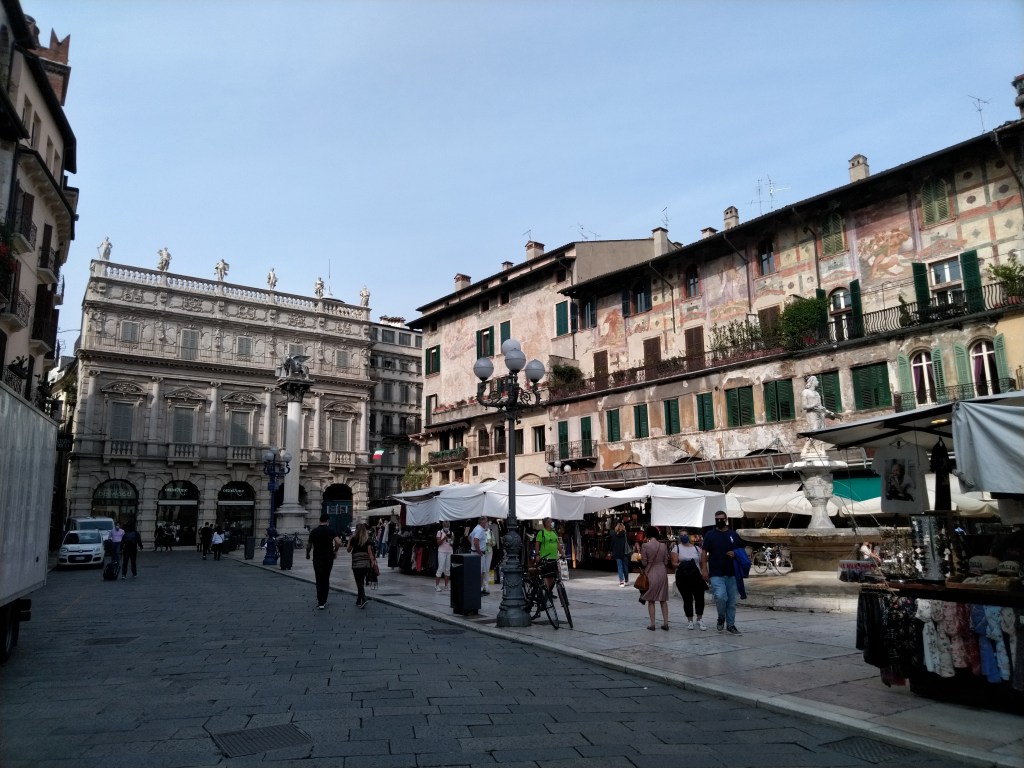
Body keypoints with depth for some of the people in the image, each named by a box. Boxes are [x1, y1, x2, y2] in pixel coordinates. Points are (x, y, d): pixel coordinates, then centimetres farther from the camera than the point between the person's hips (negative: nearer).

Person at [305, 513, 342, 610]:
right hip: (328, 558, 0)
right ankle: (323, 601, 14)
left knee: (319, 580, 4)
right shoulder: (331, 530, -5)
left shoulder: (314, 531, -2)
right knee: (326, 579, 11)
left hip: (317, 559, 0)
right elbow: (338, 542, -17)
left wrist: (307, 554, 22)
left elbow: (309, 546, 3)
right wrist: (335, 551, 1)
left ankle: (320, 601, -5)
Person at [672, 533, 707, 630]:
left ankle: (699, 619, 14)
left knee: (699, 598, -3)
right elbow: (674, 563, -1)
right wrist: (682, 565, -20)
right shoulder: (677, 548, 4)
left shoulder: (697, 548, 11)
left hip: (696, 576, 2)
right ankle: (690, 620, 17)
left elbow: (702, 563, 13)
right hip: (683, 578, -2)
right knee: (687, 599, 2)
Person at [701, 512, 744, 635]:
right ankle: (721, 617, 8)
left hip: (732, 573, 3)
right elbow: (704, 553, 1)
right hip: (716, 574, -3)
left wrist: (735, 553, -6)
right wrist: (704, 569, -7)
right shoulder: (710, 535, 1)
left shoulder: (734, 535, 9)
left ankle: (730, 625, 23)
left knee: (732, 601, 8)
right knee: (720, 597, -20)